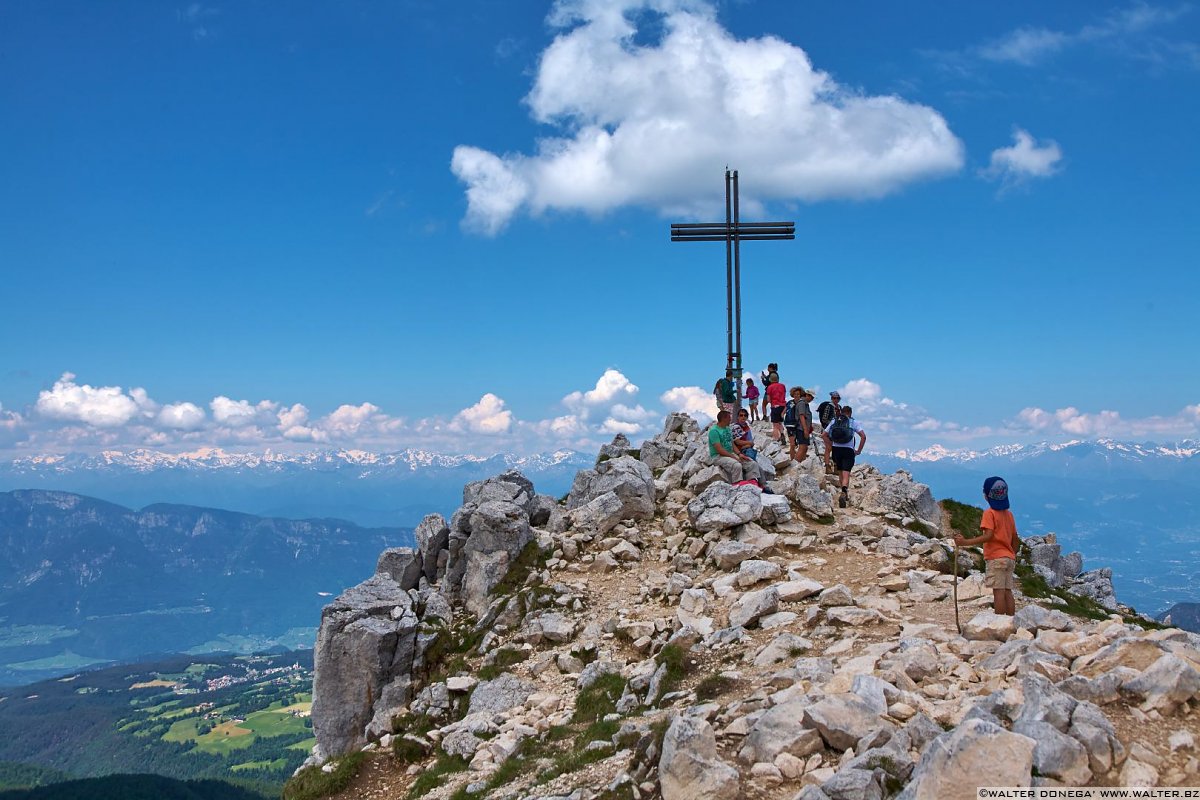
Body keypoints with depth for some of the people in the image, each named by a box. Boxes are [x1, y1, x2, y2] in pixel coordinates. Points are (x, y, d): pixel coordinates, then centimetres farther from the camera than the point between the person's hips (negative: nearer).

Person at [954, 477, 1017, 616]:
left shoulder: (989, 513, -10)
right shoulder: (1009, 514, 14)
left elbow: (988, 536, -21)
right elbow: (1014, 537, 16)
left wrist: (966, 542, -24)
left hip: (996, 558, -7)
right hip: (1009, 558, 7)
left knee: (998, 591, -9)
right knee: (1007, 591, 9)